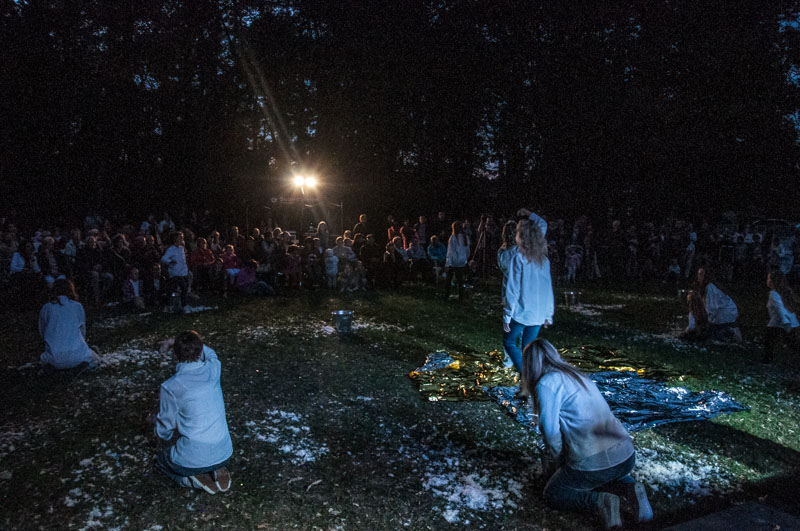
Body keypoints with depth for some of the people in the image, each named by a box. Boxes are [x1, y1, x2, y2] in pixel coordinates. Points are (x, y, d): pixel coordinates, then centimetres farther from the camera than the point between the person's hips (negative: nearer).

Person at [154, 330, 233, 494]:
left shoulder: (170, 387, -16)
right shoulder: (213, 369, -6)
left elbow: (164, 430, -3)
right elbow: (209, 353, 22)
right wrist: (177, 341, 15)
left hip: (193, 460, -3)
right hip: (224, 454, 4)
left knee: (161, 458, 30)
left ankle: (195, 478, 3)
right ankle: (219, 470, 10)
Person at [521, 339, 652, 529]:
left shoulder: (547, 383, -10)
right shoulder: (578, 376, 16)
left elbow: (551, 431, -12)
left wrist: (557, 463, 8)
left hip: (593, 463, -7)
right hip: (626, 456, 7)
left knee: (552, 495, 17)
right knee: (612, 472, 40)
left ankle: (598, 501, -7)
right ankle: (629, 488, 9)